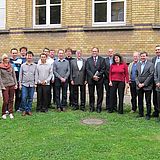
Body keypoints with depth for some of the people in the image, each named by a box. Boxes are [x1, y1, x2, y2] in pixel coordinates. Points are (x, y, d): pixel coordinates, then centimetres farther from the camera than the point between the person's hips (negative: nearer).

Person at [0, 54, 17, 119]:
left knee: (11, 100, 6)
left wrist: (16, 84, 6)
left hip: (12, 85, 3)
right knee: (6, 100, -5)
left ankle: (11, 113, 15)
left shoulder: (11, 66, 7)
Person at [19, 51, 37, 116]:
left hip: (32, 84, 0)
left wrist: (35, 83, 1)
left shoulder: (35, 65, 4)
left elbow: (35, 75, 7)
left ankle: (29, 110, 17)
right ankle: (24, 110, 10)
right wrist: (20, 84, 3)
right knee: (24, 98, -4)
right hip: (24, 84, 0)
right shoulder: (23, 65, 4)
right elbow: (20, 75, 7)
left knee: (30, 98, 6)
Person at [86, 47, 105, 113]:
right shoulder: (88, 60, 9)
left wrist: (97, 75, -12)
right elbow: (87, 69, 1)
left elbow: (103, 69, -1)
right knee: (91, 94, 6)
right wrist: (93, 76, -11)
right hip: (90, 79, 1)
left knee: (100, 94, 2)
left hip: (99, 79, -1)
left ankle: (99, 107, 11)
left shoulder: (102, 59, 6)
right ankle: (91, 107, 14)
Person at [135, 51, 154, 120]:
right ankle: (141, 113, 24)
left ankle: (148, 115, 13)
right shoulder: (138, 64, 11)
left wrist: (144, 84, -13)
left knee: (148, 101, 4)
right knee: (140, 101, 11)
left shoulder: (151, 64, -4)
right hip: (139, 86, 5)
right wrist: (138, 83, -3)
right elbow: (136, 75, 10)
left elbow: (151, 75, -10)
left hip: (147, 86, -4)